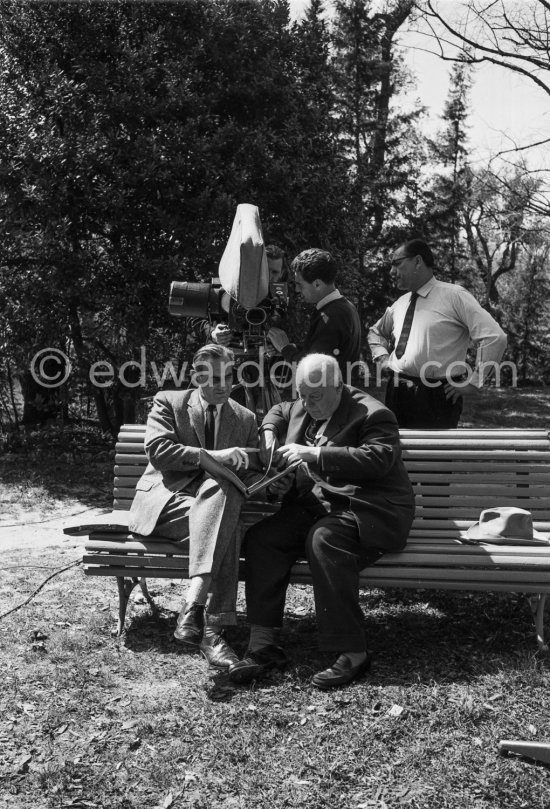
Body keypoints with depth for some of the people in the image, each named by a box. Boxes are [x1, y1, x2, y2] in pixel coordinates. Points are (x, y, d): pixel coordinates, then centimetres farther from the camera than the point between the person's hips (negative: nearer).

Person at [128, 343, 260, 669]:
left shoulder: (245, 418, 17)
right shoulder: (168, 402, 6)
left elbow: (253, 474, 16)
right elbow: (157, 450, -10)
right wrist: (211, 457, -20)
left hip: (214, 499, 3)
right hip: (164, 501, -3)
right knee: (226, 525, -34)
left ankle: (194, 605, -41)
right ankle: (212, 627, -37)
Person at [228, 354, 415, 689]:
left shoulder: (373, 415, -8)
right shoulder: (302, 410, 16)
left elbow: (378, 459, -24)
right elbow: (279, 410, 38)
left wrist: (315, 454, -26)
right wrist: (269, 431, 14)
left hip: (367, 510, -7)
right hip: (313, 507, 7)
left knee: (323, 539, -38)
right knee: (260, 538, -18)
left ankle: (353, 654, -30)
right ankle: (263, 644, -15)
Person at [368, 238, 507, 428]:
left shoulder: (453, 296, -7)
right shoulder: (399, 304, 13)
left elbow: (495, 338, -12)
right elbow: (376, 332, 33)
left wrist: (473, 383, -10)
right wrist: (382, 358, 13)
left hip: (437, 397, -6)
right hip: (396, 393, 6)